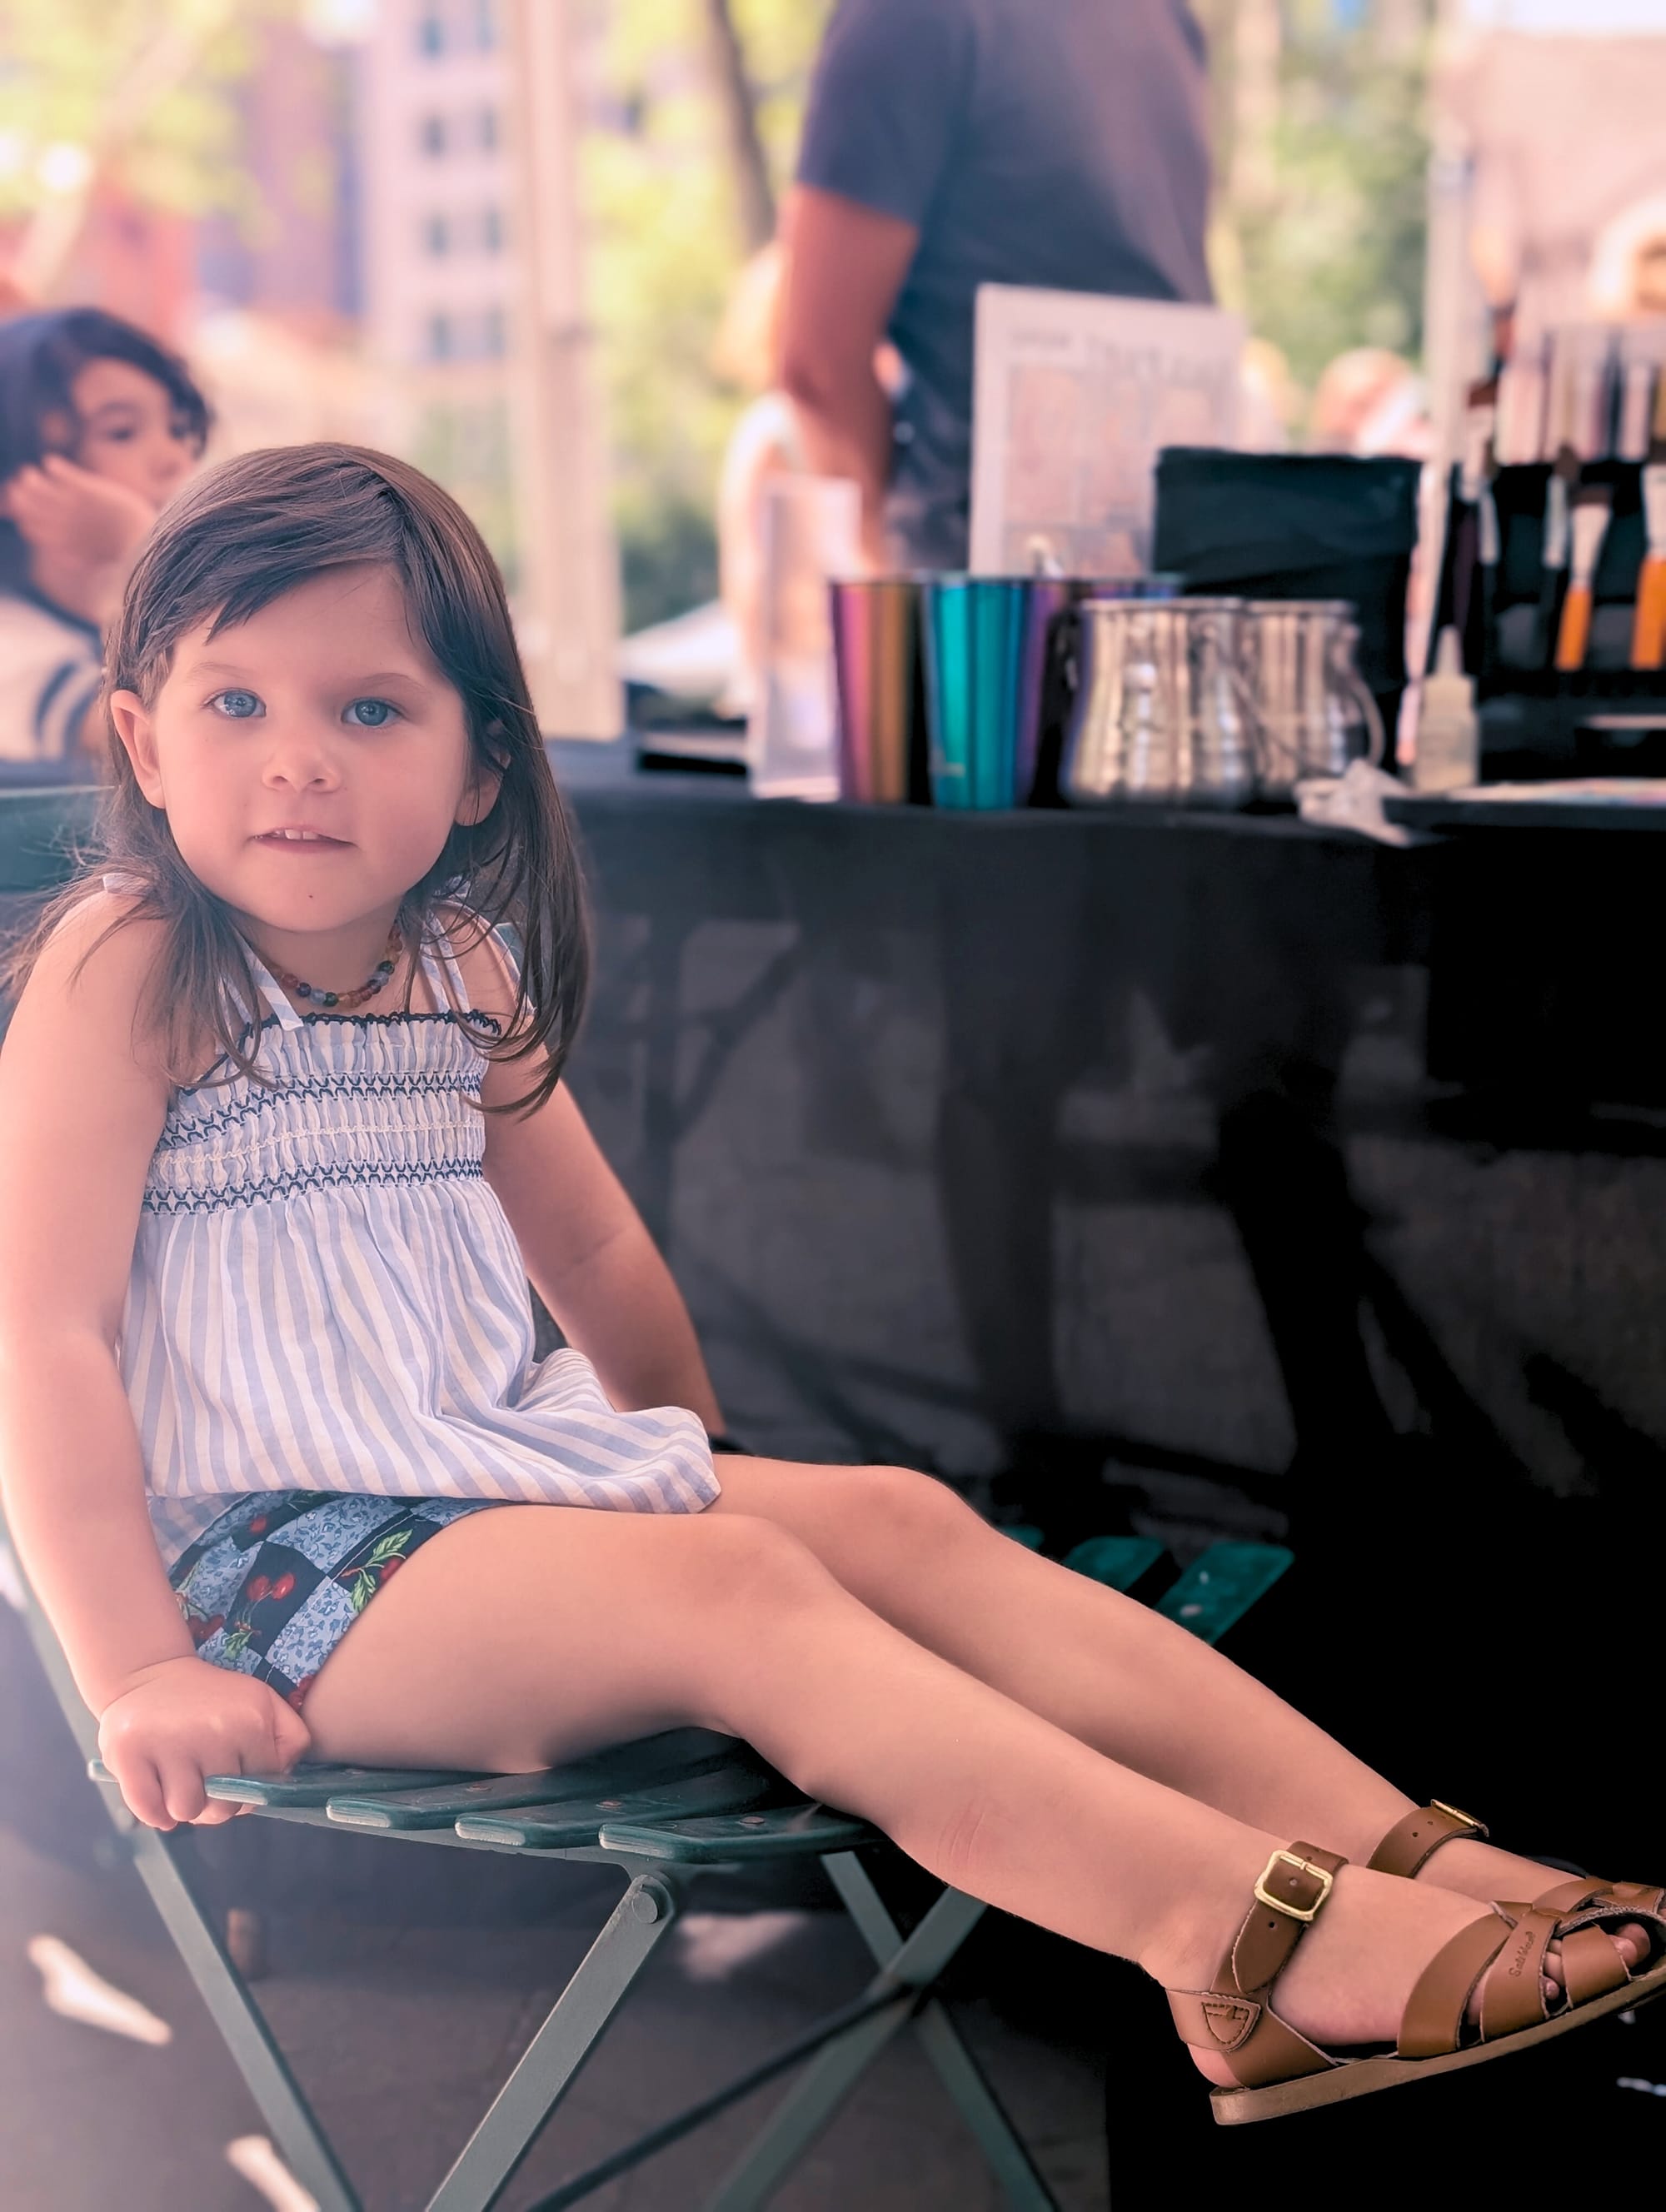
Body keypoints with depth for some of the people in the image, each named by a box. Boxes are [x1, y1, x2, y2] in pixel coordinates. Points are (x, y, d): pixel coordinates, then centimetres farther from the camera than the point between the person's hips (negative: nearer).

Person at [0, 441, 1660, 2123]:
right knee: (741, 1590, -25)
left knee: (898, 1524, -9)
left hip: (490, 1467, 7)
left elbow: (591, 1246, 23)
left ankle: (1404, 1850, -16)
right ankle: (1241, 1939, -36)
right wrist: (138, 1673, -20)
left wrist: (688, 1464, 29)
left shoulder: (464, 971, 10)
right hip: (267, 1554, -7)